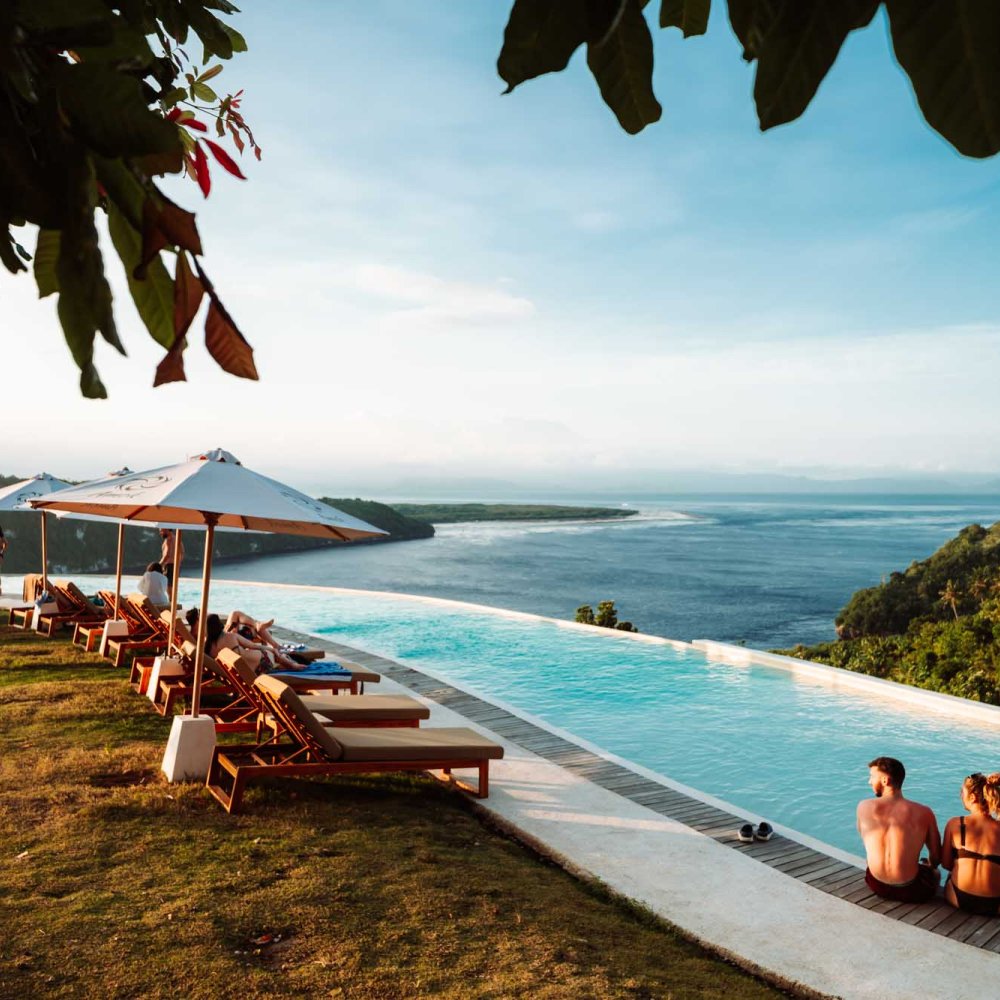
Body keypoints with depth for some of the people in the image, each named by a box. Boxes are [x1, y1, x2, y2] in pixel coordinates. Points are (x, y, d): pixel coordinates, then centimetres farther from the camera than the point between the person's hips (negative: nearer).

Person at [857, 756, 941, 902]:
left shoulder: (864, 807, -8)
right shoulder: (924, 813, -11)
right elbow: (936, 857, 0)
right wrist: (929, 866, 24)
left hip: (876, 884, 2)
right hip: (910, 890, -1)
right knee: (934, 872, 33)